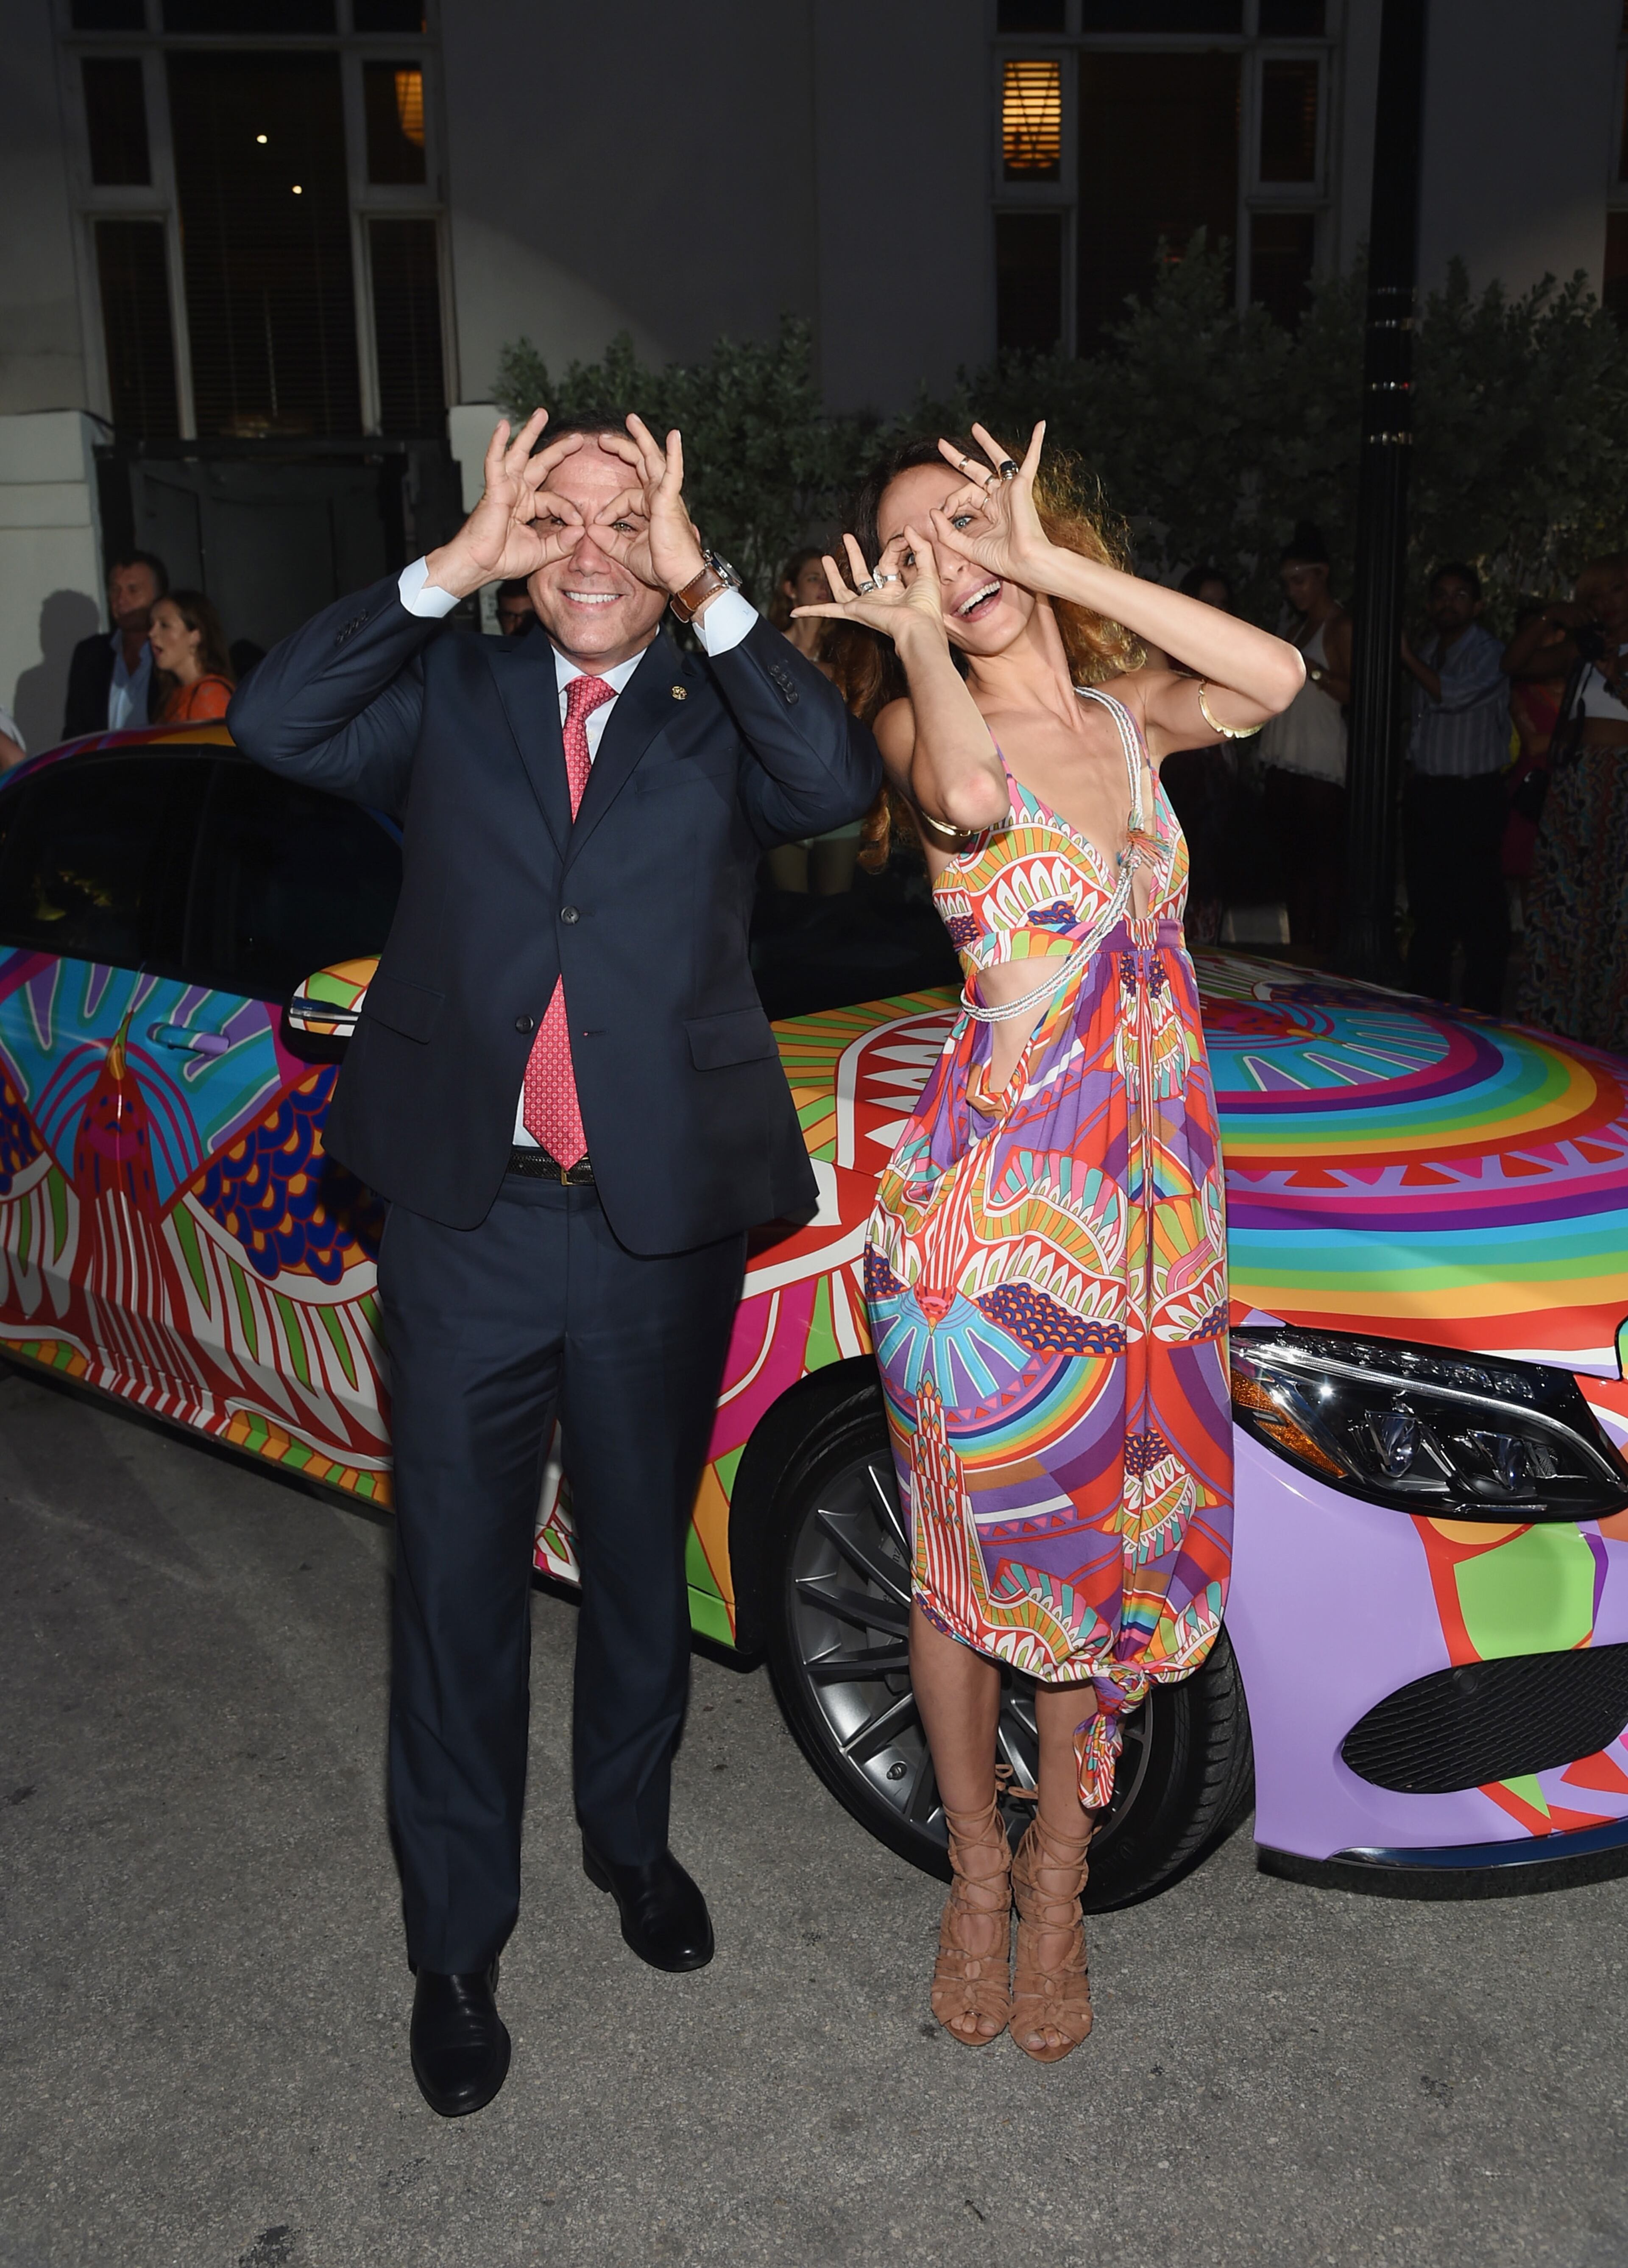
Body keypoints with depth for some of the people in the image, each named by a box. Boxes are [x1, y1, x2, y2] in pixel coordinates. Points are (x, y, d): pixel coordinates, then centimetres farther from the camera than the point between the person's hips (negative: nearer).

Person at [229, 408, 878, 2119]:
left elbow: (839, 782, -16)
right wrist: (454, 565, -11)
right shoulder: (449, 701, 7)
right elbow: (274, 725, -10)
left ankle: (630, 1836, 44)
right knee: (458, 1589, 9)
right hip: (466, 1222, 0)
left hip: (661, 1227, 1)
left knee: (642, 1566, 18)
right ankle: (457, 1942, 28)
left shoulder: (716, 721, 5)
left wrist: (705, 589, -13)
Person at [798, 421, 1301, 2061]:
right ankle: (977, 1868, 32)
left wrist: (1051, 561, -10)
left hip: (1149, 1200, 4)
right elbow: (968, 793, -28)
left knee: (1109, 1540, 13)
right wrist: (918, 639, -12)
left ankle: (1060, 1865, 34)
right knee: (966, 1550, 9)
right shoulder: (920, 724, -4)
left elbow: (1272, 679, -12)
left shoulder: (1126, 716, 9)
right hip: (987, 1203, -4)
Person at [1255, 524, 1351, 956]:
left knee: (1324, 865, -8)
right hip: (1285, 763, 8)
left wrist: (1309, 668, -19)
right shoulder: (1301, 624, 20)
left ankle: (1322, 954, -6)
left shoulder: (1341, 626, -5)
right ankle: (1298, 952, 11)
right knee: (1293, 863, 8)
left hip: (1322, 767, -8)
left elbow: (1356, 693, -14)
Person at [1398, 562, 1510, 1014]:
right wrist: (1411, 783, 16)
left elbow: (1455, 695, -22)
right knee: (1430, 908, 13)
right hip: (1426, 795, 7)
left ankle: (1481, 1014, -3)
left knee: (1480, 911, -7)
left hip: (1473, 795, -7)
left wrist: (1408, 657, -13)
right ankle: (1426, 1001, 23)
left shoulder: (1489, 654, -6)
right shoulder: (1427, 653, 15)